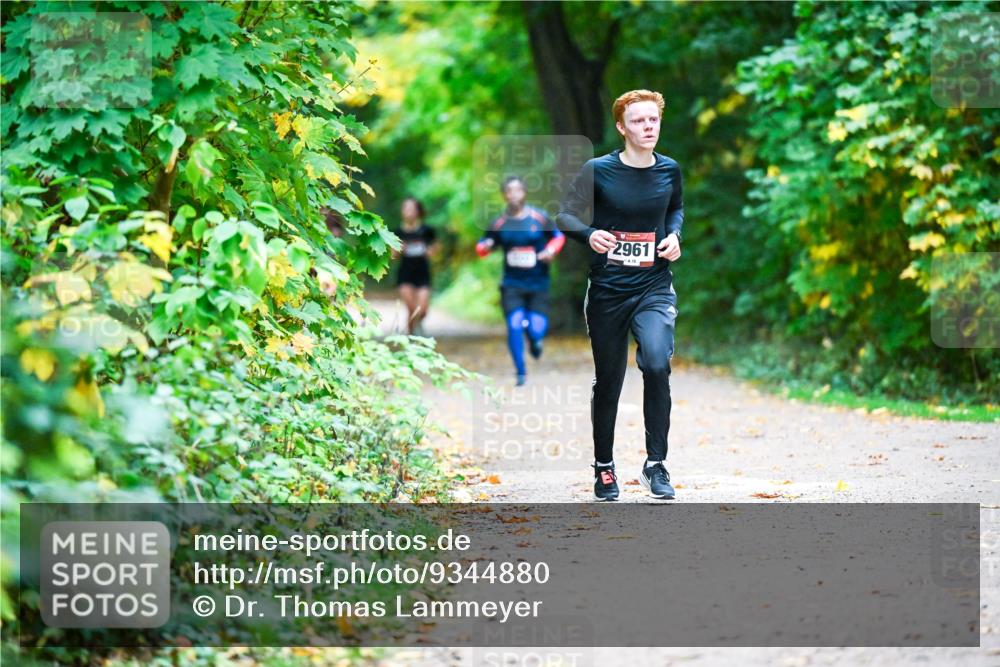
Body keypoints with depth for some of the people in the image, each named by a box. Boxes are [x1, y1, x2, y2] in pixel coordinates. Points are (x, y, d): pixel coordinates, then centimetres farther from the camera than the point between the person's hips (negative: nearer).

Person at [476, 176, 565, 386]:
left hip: (538, 285, 0)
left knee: (536, 330, -8)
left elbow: (559, 236, 11)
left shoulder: (539, 218, -3)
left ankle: (535, 337, 33)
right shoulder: (500, 223, -1)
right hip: (512, 284, 0)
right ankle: (521, 372, 5)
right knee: (514, 326, -13)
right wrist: (484, 246, -15)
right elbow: (482, 247, 9)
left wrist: (551, 250, -9)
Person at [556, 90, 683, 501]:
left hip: (654, 287, 1)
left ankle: (656, 465, -12)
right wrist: (589, 234, -20)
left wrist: (674, 234, 2)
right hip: (607, 289, -1)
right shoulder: (598, 170, -7)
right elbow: (566, 214, 0)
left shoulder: (669, 170, 2)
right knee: (608, 380, 9)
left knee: (657, 363, -23)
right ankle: (604, 467, 28)